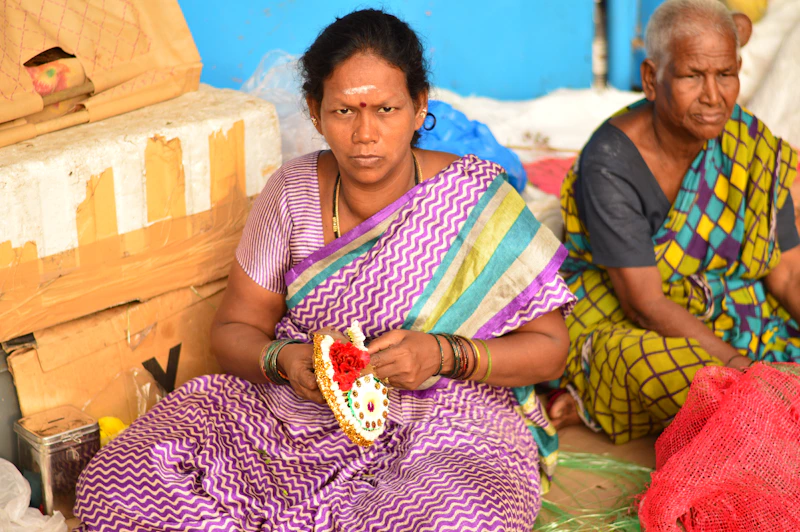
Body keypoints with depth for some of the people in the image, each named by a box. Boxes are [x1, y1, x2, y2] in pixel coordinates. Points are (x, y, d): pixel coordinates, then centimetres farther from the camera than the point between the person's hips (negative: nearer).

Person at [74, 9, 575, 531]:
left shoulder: (477, 200, -8)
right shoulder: (293, 193, -1)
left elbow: (548, 348, -3)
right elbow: (234, 330, 6)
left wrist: (444, 353, -21)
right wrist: (284, 361, -17)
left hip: (444, 421, -2)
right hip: (294, 414, 2)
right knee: (112, 487, -16)